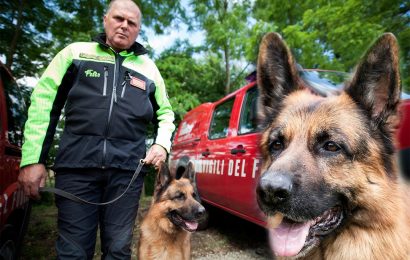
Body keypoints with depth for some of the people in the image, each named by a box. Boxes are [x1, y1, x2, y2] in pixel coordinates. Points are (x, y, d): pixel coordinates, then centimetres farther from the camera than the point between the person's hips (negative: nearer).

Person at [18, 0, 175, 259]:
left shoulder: (148, 67, 16)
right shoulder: (76, 52, 11)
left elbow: (165, 112, 23)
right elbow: (43, 102, 6)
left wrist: (162, 143, 3)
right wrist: (32, 158, -2)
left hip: (128, 168, 2)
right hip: (76, 163, -1)